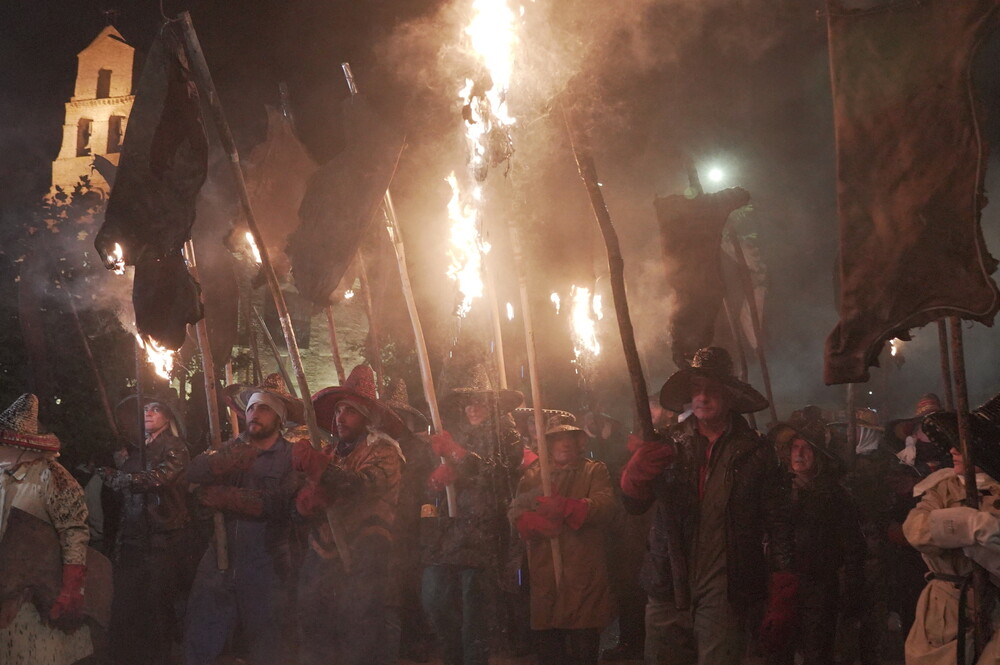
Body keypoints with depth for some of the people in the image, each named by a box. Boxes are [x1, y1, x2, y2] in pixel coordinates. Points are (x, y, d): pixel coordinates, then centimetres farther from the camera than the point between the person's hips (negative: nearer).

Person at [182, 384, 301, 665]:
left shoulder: (292, 457, -4)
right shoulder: (232, 448, 9)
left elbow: (280, 504, -21)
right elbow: (194, 471, -9)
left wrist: (225, 497, -16)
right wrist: (227, 461, -27)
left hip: (264, 567, -3)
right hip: (220, 561, 3)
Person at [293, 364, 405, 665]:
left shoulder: (383, 451, 1)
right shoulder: (334, 452, 18)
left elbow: (365, 485, -19)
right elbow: (304, 502, 11)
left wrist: (316, 464, -27)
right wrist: (309, 498, -13)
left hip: (362, 560, -5)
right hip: (325, 558, 5)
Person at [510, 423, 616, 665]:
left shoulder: (595, 470, 10)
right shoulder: (533, 475, 18)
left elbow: (605, 505, -9)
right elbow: (515, 510, 5)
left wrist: (567, 507, -25)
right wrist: (532, 521, -19)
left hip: (583, 573, -3)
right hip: (543, 571, 3)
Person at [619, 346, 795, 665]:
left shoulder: (756, 452, 2)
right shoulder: (670, 444, 7)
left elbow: (779, 527, 2)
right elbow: (634, 504, 2)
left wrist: (780, 603, -3)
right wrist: (638, 470, -22)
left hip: (724, 596, -2)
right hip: (669, 590, 2)